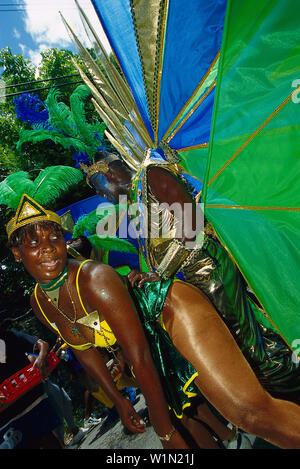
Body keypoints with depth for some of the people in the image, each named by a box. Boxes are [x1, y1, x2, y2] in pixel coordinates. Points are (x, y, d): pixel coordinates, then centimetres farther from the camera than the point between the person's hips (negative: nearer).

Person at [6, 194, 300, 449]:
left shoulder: (95, 279, -28)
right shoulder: (39, 303, -2)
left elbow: (140, 358, -24)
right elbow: (81, 346, 13)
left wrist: (165, 431, -13)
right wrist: (117, 400, 19)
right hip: (157, 341, 8)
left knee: (250, 410, -22)